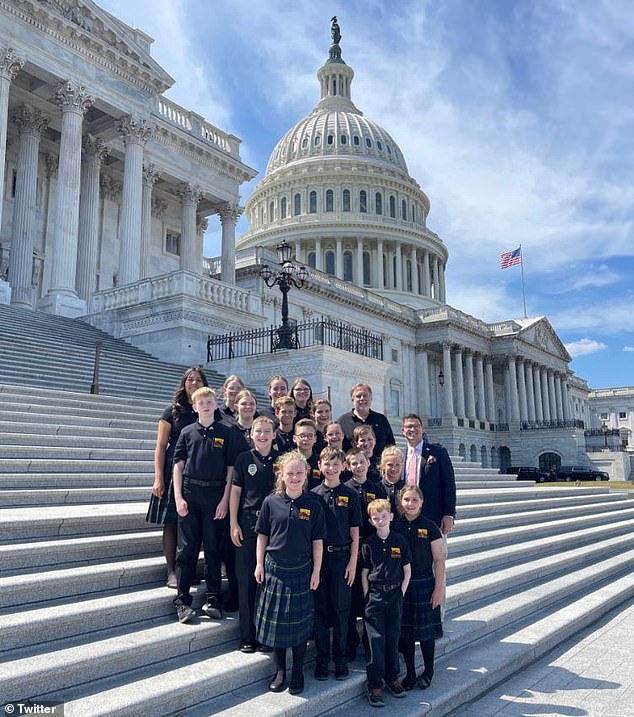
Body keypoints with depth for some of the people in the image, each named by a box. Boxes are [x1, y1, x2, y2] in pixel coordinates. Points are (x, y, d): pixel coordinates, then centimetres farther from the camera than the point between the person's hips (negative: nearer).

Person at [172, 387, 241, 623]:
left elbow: (231, 468, 1)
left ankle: (213, 600, 16)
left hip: (215, 495, -1)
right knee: (186, 548, 4)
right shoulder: (187, 432, 6)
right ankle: (182, 601, 13)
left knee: (213, 548, 6)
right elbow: (178, 465, 4)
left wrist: (225, 499, -5)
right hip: (189, 494, 1)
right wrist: (178, 497, -4)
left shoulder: (226, 433, 3)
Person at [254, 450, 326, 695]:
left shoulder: (313, 505, -5)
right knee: (275, 620, 10)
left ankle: (298, 673, 24)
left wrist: (316, 572, -2)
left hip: (301, 571, -1)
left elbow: (317, 541, -1)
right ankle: (280, 670, 28)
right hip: (274, 569, 1)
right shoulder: (271, 502, -4)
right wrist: (259, 564, 0)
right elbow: (262, 536, 3)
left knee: (300, 623, 8)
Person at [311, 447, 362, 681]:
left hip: (342, 558, 0)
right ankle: (321, 660, 20)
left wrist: (353, 562, -3)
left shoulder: (350, 495, 0)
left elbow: (354, 533, 2)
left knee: (341, 609, 6)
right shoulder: (313, 495, 0)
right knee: (320, 609, 7)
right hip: (318, 557, 1)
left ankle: (340, 659, 20)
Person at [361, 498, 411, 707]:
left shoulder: (400, 541, -1)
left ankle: (392, 678, 25)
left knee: (393, 637, 9)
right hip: (374, 595, -1)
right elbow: (364, 573, 2)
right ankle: (375, 685, 6)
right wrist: (368, 597, -2)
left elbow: (407, 571, 5)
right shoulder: (368, 543, -2)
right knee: (376, 639, -2)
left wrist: (401, 594, 0)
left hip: (395, 594, 1)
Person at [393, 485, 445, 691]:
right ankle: (410, 673, 24)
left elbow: (439, 560, -5)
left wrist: (439, 588, -7)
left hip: (424, 584, -2)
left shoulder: (429, 527, -7)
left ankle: (428, 672, 26)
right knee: (405, 631, 8)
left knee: (426, 631, 7)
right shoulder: (394, 526, -2)